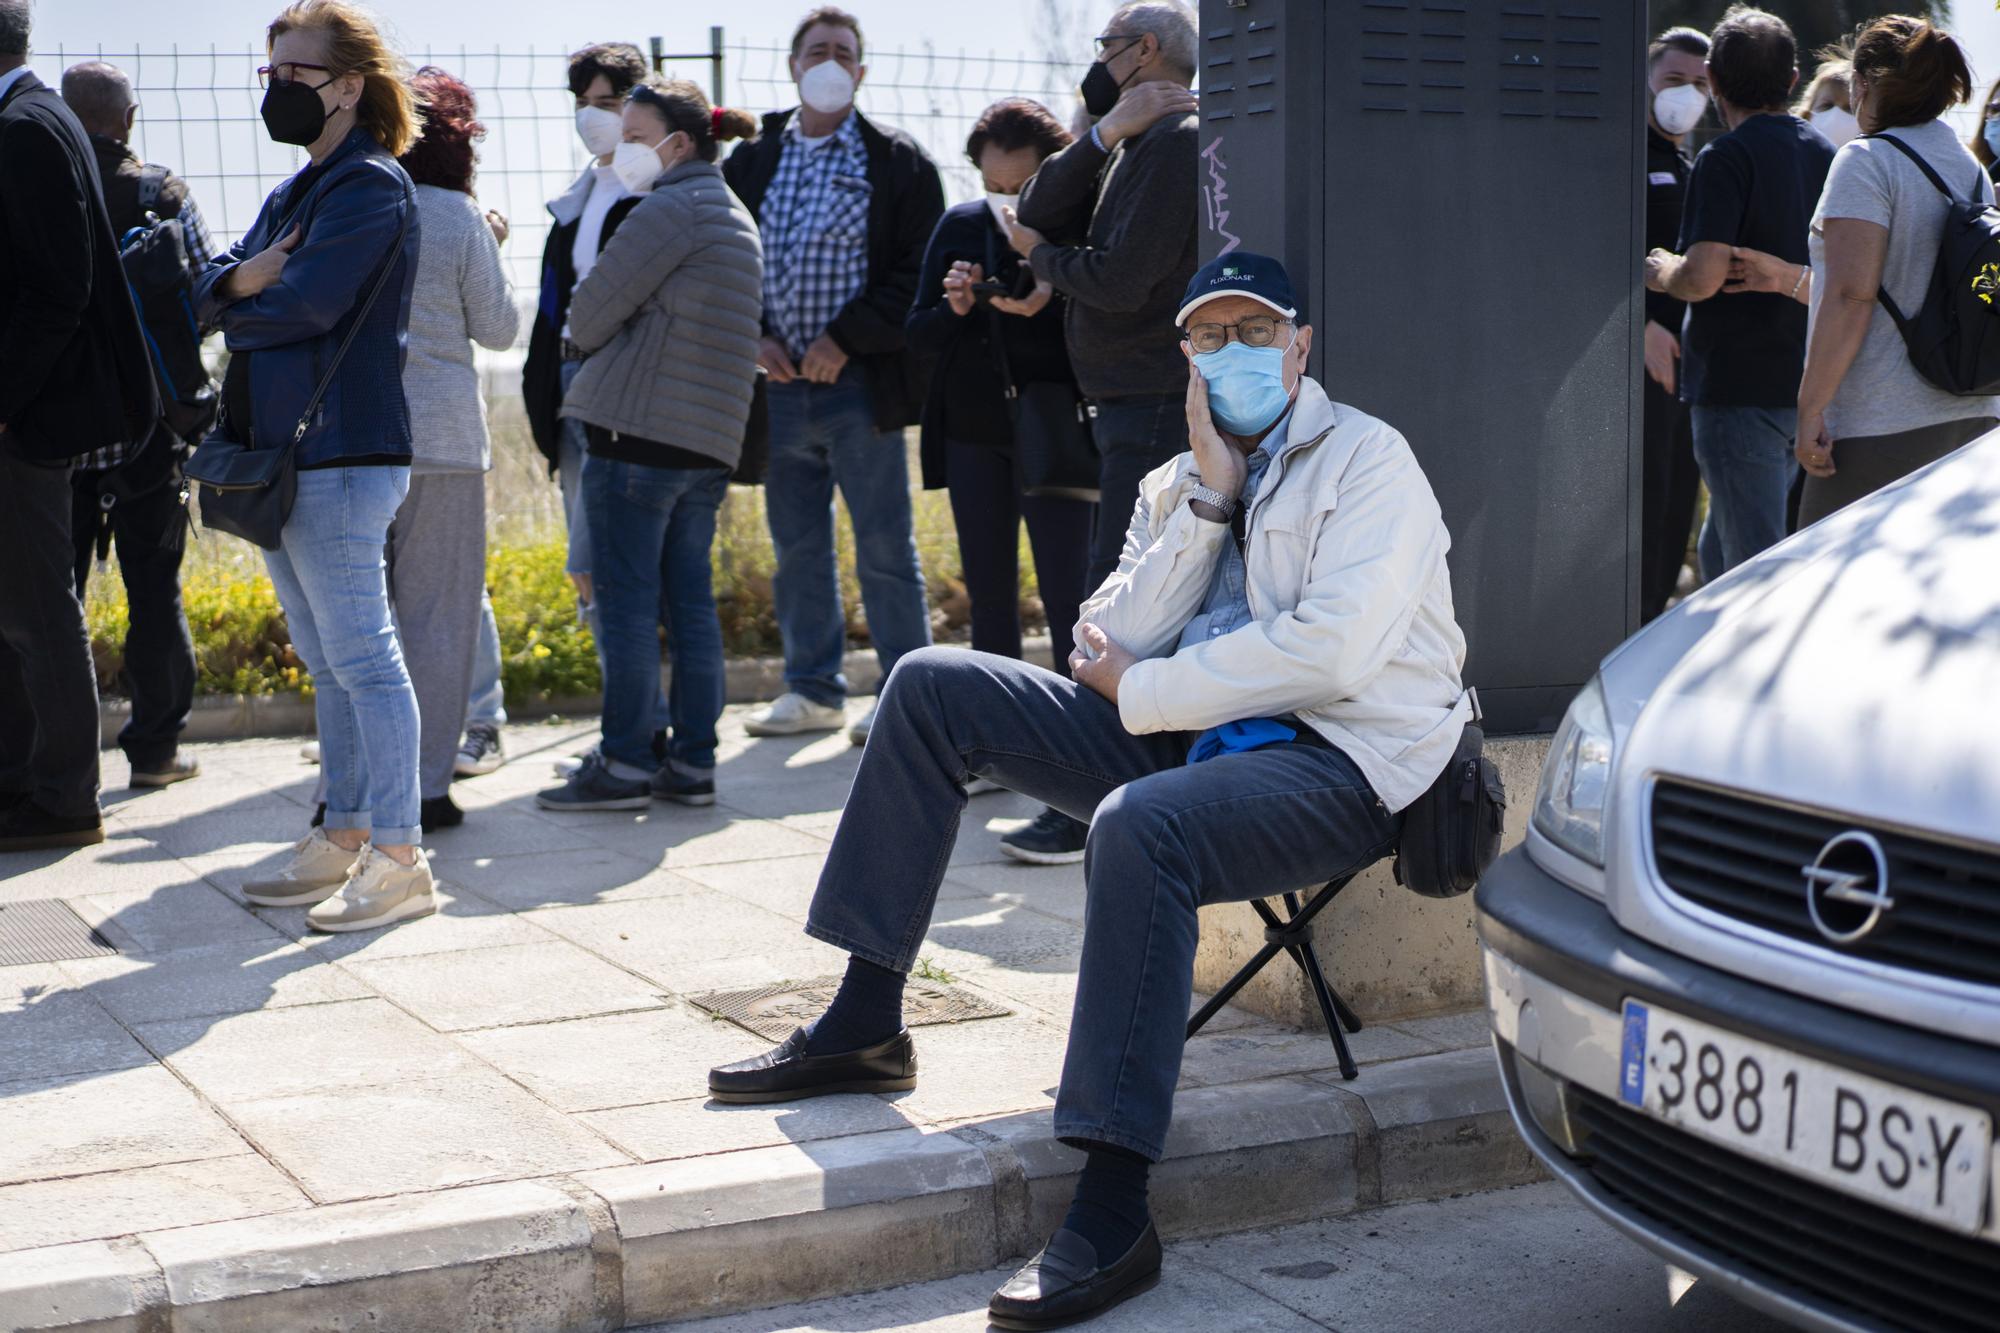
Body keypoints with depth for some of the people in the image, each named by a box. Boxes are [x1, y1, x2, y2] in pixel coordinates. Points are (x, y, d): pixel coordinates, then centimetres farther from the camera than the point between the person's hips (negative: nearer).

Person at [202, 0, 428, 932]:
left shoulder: (372, 187, -10)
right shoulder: (295, 192, 20)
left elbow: (306, 304, -20)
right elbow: (210, 291, 13)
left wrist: (240, 312, 0)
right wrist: (243, 277, -10)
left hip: (342, 459, -10)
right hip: (280, 454, 10)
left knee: (362, 657, -8)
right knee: (326, 662, 14)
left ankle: (398, 858, -4)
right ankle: (345, 837, 23)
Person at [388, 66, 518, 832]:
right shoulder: (459, 219, -6)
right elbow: (497, 330, 1)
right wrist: (493, 250, 14)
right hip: (439, 434, -3)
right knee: (436, 616, 4)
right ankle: (426, 789, 5)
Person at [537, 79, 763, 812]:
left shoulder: (668, 210, -11)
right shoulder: (736, 215, 18)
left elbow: (590, 314, -9)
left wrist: (592, 338, 12)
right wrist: (616, 349, 18)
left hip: (640, 428, -9)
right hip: (709, 439, 9)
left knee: (625, 600, -3)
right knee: (688, 600, 10)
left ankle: (625, 763, 0)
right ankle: (693, 760, 12)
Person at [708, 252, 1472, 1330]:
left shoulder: (1366, 461, -1)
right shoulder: (1178, 484, 19)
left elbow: (1330, 651, -17)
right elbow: (1108, 649, 4)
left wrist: (1138, 689, -10)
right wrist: (1208, 501, -3)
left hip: (1337, 758, -7)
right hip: (1192, 739, 7)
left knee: (1138, 826, -39)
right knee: (932, 687, 0)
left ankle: (1113, 1216, -37)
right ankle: (864, 1025, 2)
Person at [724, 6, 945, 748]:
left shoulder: (899, 164, 1)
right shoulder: (749, 163, 11)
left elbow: (917, 272, -5)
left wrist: (845, 339, -13)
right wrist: (751, 338, -3)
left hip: (859, 384, -4)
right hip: (777, 386, 4)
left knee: (885, 549, 0)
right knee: (798, 549, 10)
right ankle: (813, 689, 20)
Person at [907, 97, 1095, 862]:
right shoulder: (961, 227, 7)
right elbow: (917, 331, 8)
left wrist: (1044, 310, -25)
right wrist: (954, 307, -12)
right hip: (974, 438, 6)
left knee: (1069, 606, -11)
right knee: (990, 601, 14)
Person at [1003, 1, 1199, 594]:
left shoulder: (1177, 141, -12)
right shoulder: (1136, 149, 19)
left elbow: (1120, 280, -18)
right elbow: (1036, 212, 8)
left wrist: (1039, 255, 1)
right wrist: (1106, 133, -5)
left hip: (1156, 406, -11)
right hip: (1135, 404, 11)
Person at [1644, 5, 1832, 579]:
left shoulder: (1726, 159, -14)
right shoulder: (1826, 154, 11)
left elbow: (1704, 277, -23)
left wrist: (1660, 270, -3)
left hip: (1739, 387, -8)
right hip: (1807, 386, 8)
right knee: (1719, 551, 20)